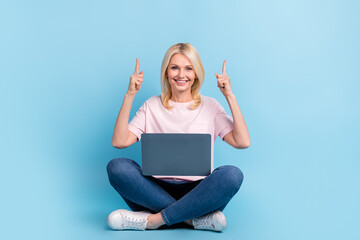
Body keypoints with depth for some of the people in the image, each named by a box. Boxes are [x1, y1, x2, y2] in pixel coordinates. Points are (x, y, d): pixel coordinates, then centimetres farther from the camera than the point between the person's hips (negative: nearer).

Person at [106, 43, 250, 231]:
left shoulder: (209, 106, 10)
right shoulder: (152, 106, 11)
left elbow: (242, 142, -5)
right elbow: (119, 142, -3)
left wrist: (230, 96, -5)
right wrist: (129, 96, -5)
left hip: (198, 191, 0)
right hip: (158, 189, 1)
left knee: (232, 174, -30)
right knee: (117, 166, -25)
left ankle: (153, 220, -24)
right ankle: (195, 219, -24)